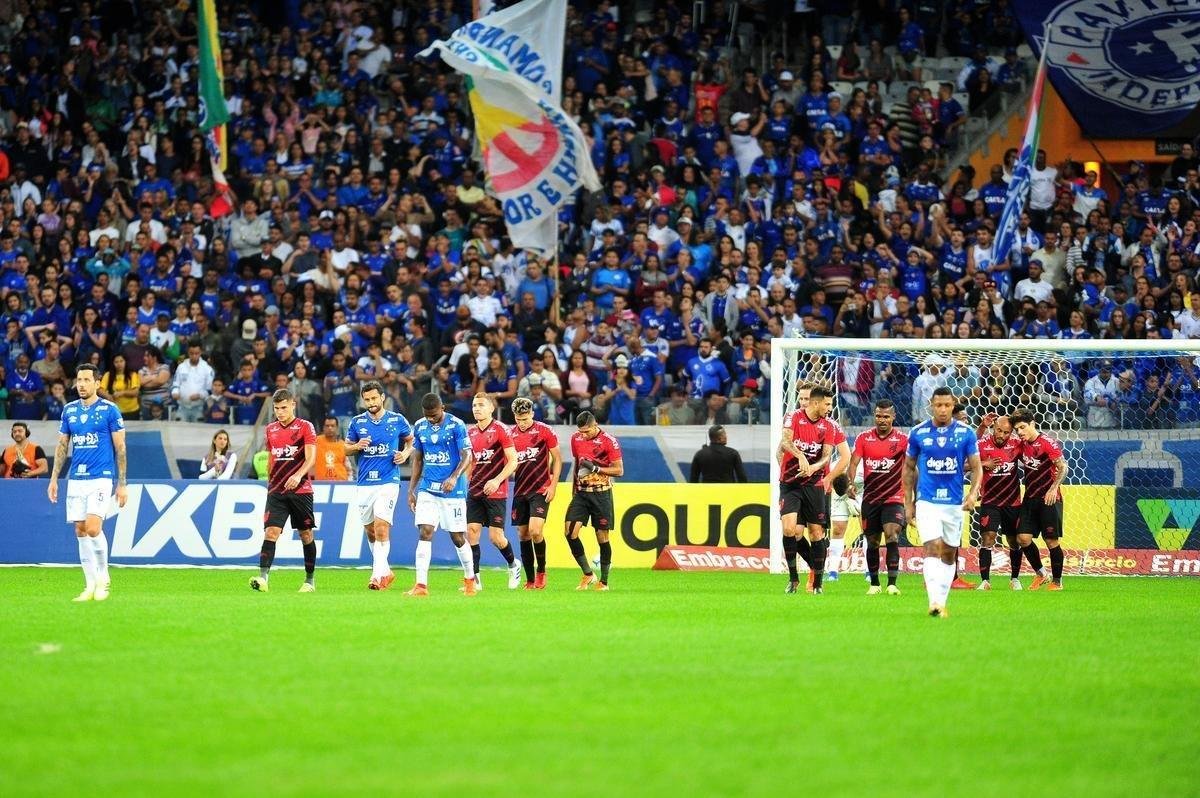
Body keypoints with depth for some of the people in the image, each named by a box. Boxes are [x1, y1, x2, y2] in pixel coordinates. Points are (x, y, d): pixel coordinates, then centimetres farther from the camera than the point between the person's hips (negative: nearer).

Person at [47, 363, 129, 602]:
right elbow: (62, 445, 16)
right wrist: (54, 479, 9)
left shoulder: (109, 410, -4)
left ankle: (103, 577, 2)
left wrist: (122, 484, -5)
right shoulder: (69, 410, 9)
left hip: (101, 478, -5)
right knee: (81, 531, 3)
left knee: (93, 528, -17)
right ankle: (91, 585, 9)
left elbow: (120, 448, -2)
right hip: (75, 479, 5)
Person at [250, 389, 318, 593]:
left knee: (306, 534, 6)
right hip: (276, 491, 3)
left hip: (301, 490, -3)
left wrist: (298, 475, -28)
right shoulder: (271, 429, 13)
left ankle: (309, 580, 19)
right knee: (271, 532, -13)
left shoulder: (305, 427, -2)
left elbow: (311, 458, -12)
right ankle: (263, 577, -24)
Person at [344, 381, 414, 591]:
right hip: (365, 484, 4)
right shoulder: (357, 422, 5)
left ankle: (378, 575, -17)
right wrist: (357, 446, -8)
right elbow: (346, 448, 14)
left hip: (388, 482, -4)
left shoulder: (397, 420, 0)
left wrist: (405, 453, -4)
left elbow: (410, 440, 16)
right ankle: (385, 571, 26)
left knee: (381, 528, -16)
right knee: (370, 531, 9)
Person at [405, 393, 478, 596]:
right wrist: (411, 490, 11)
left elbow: (466, 457, -12)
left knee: (458, 537, 3)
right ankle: (421, 585, -12)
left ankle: (470, 579, 25)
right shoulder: (420, 427, 6)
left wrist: (454, 477, -29)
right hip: (427, 490, 4)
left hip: (453, 490, -4)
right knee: (424, 533, -9)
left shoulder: (456, 425, -8)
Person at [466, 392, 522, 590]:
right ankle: (475, 579, -3)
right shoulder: (471, 433, 10)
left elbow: (513, 461, -10)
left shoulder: (500, 430, -7)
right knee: (471, 532, -5)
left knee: (496, 536, -4)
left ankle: (513, 565, 24)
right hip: (474, 491, 5)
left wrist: (497, 480, -20)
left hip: (496, 492, -5)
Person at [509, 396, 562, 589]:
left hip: (541, 490, -4)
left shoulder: (545, 431, -4)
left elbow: (557, 459, 1)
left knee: (535, 531, -18)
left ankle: (541, 570, 4)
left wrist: (553, 485, -5)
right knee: (523, 535, 4)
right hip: (520, 491, 4)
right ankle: (530, 580, 12)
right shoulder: (510, 434, 5)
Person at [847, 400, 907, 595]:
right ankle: (874, 584, 23)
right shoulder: (864, 438, 3)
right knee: (872, 542, 9)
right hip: (870, 497, 3)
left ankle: (892, 583, -22)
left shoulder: (902, 439, -2)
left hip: (894, 498, -3)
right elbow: (854, 462, -2)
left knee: (892, 536, -20)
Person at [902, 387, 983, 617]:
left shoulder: (966, 433, 0)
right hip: (927, 501, -2)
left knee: (949, 554, 10)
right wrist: (908, 502, 8)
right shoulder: (918, 433, 0)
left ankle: (942, 601, 20)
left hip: (955, 502, 2)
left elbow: (976, 467, 2)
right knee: (933, 548, -16)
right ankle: (934, 602, -25)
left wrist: (973, 492, -16)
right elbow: (909, 468, 10)